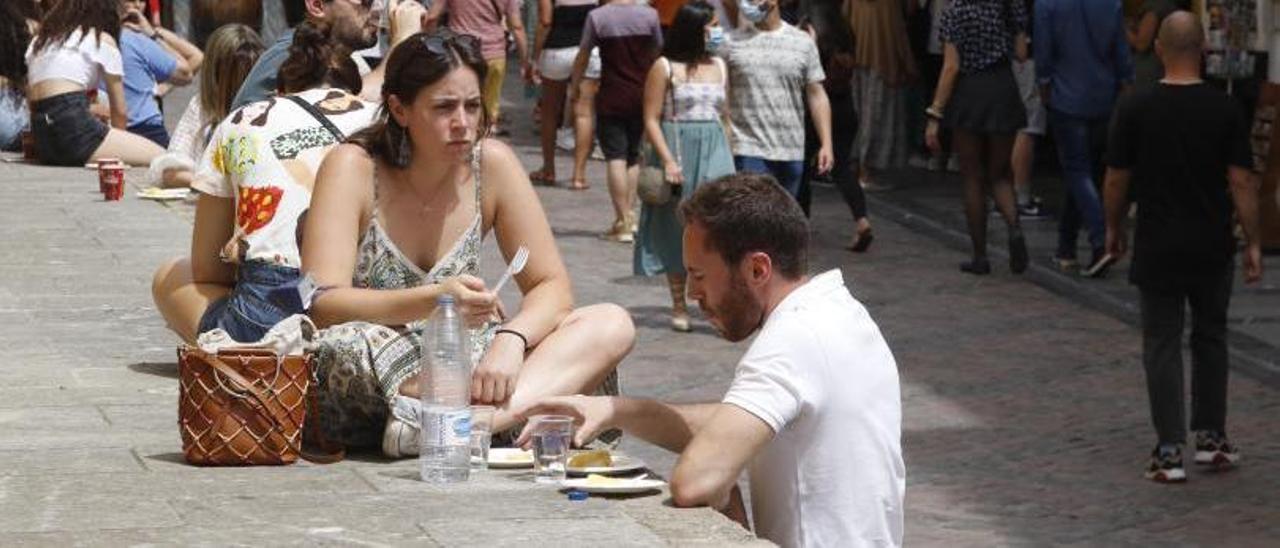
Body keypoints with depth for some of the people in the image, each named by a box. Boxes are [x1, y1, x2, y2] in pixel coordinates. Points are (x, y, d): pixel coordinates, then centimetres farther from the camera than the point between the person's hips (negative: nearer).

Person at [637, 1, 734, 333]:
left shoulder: (719, 67, 11)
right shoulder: (665, 68, -5)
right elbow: (652, 119, -7)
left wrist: (729, 155, 11)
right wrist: (668, 161, -15)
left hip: (714, 154, 3)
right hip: (676, 148, -3)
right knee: (676, 230, 6)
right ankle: (679, 307, 17)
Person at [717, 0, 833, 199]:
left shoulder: (803, 43, 6)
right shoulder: (731, 43, 1)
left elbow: (817, 95, 7)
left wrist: (826, 144, 0)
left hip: (791, 152, 2)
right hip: (749, 152, -2)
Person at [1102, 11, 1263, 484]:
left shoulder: (1136, 108, -8)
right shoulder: (1225, 110, -6)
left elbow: (1117, 178, -2)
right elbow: (1242, 182, -6)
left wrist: (1114, 228, 13)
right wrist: (1253, 244, 1)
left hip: (1158, 249, -1)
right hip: (1212, 248, 1)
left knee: (1163, 346, 3)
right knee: (1210, 338, 18)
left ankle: (1169, 452, -1)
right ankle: (1211, 438, 23)